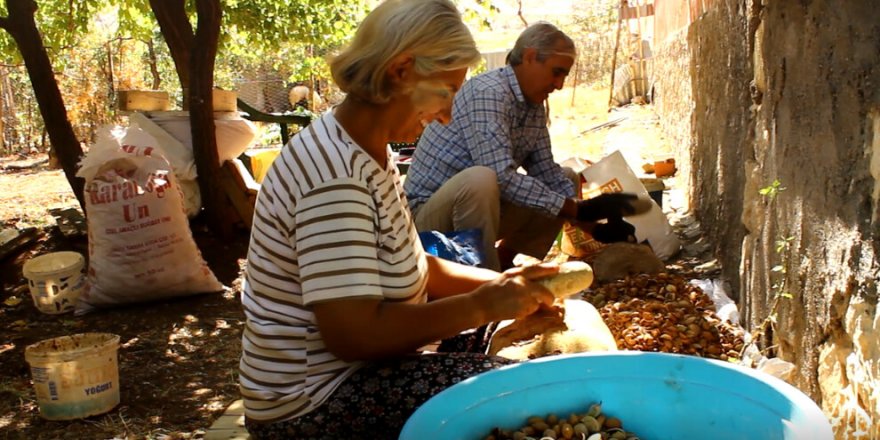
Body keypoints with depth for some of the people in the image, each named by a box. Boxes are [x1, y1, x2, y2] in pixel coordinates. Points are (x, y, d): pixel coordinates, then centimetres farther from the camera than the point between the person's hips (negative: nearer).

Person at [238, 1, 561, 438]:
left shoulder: (370, 152, 5)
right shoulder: (335, 174, -26)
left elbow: (412, 266, 11)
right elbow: (354, 333, -31)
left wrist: (503, 284, -1)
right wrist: (483, 305, -22)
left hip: (357, 367, 10)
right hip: (315, 399, -10)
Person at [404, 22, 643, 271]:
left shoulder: (535, 106, 4)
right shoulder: (488, 92, -23)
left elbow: (548, 175, 6)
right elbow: (502, 177, -31)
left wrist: (594, 225, -6)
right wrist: (579, 210, -28)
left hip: (481, 207, 9)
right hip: (428, 211, -9)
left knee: (568, 178, 9)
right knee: (481, 179, -38)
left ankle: (502, 263, 7)